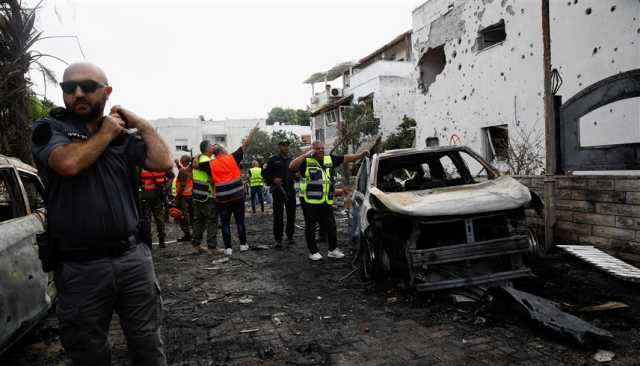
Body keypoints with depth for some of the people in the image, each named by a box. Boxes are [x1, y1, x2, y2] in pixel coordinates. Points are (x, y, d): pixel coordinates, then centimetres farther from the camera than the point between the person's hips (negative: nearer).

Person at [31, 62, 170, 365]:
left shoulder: (124, 135, 8)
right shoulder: (49, 128, 1)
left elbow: (162, 162, -5)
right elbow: (68, 163, -20)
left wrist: (140, 122, 0)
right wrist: (105, 134, -6)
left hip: (133, 257, 2)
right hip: (79, 267, -1)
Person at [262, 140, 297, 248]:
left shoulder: (291, 160, 15)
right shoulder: (273, 160, 0)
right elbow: (264, 173, 0)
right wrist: (273, 179, -13)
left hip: (291, 190, 5)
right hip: (278, 190, -5)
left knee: (291, 214, 8)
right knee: (278, 215, -3)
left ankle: (290, 236, 20)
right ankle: (278, 239, 4)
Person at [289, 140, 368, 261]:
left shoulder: (330, 159, 10)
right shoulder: (306, 161, -4)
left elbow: (346, 158, 10)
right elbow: (292, 166, -18)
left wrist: (361, 155, 0)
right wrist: (306, 154, -17)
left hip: (327, 201, 5)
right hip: (310, 201, -5)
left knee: (331, 226, 11)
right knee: (310, 227, 6)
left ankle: (333, 249, 24)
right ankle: (313, 252, 19)